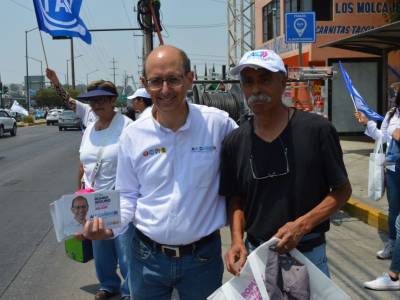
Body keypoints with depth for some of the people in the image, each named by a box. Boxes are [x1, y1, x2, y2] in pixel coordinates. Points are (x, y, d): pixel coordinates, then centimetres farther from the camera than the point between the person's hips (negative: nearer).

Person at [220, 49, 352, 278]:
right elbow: (235, 198, 7)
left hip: (309, 252, -2)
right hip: (255, 252, 3)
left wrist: (302, 225, -18)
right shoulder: (234, 142, -3)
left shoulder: (317, 130, -13)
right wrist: (237, 240, -9)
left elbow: (342, 190, -6)